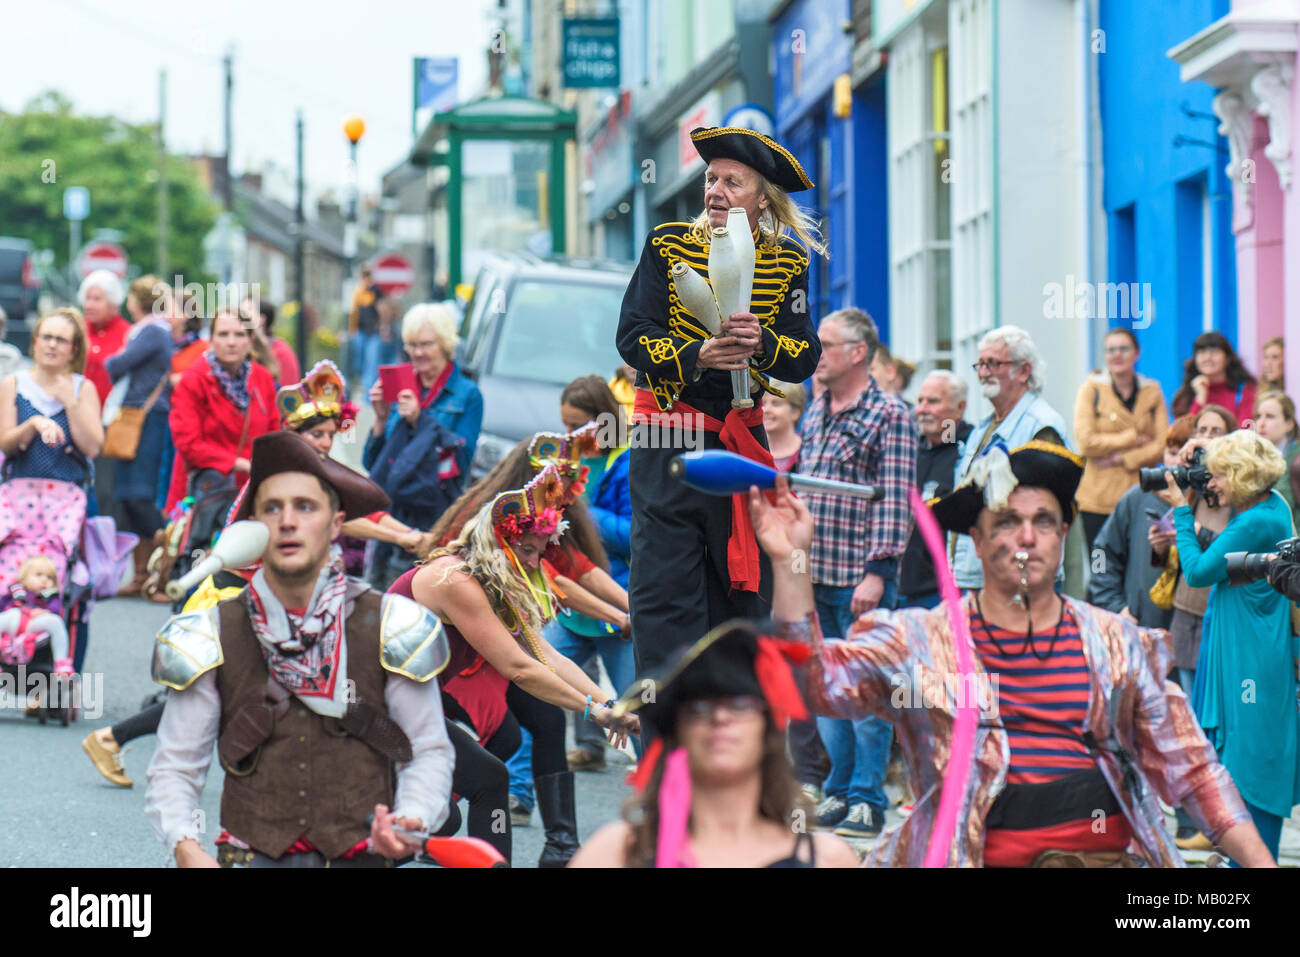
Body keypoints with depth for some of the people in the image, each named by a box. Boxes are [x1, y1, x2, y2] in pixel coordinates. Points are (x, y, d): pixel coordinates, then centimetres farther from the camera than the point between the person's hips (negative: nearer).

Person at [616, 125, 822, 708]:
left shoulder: (787, 263, 4)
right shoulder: (667, 245, -1)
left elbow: (805, 359, -1)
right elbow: (631, 335, -7)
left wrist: (762, 344, -22)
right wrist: (697, 356, -23)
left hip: (744, 439, 3)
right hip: (667, 438, -3)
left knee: (743, 580, 8)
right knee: (663, 580, -7)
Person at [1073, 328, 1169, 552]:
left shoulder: (1152, 392, 10)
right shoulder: (1092, 389, 4)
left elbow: (1163, 446, 1)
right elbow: (1086, 443, -8)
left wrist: (1120, 459, -9)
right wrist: (1133, 439, -5)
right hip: (1099, 500, -2)